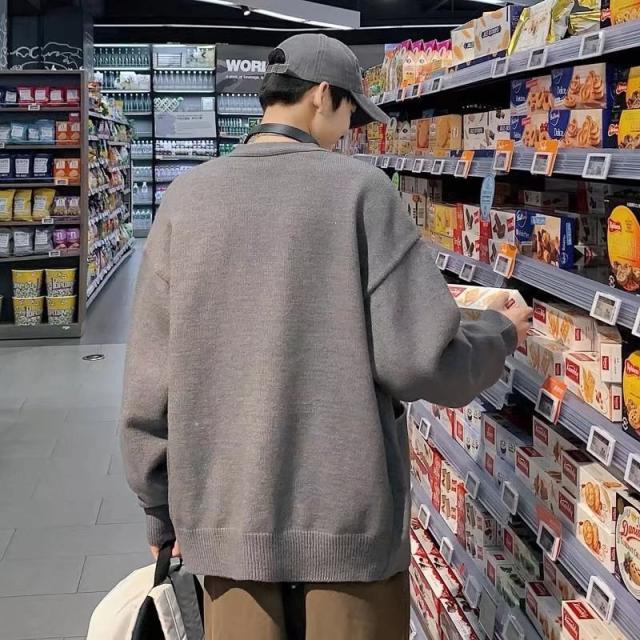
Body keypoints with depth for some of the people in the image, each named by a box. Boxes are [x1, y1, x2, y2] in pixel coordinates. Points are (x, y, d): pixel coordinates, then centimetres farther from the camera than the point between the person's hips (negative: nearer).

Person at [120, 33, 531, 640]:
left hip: (226, 517, 3)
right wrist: (500, 334, 8)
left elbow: (148, 387, 0)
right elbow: (420, 360, -13)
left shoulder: (186, 199, 0)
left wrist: (162, 514, 13)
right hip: (349, 516, -2)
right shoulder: (360, 188, -8)